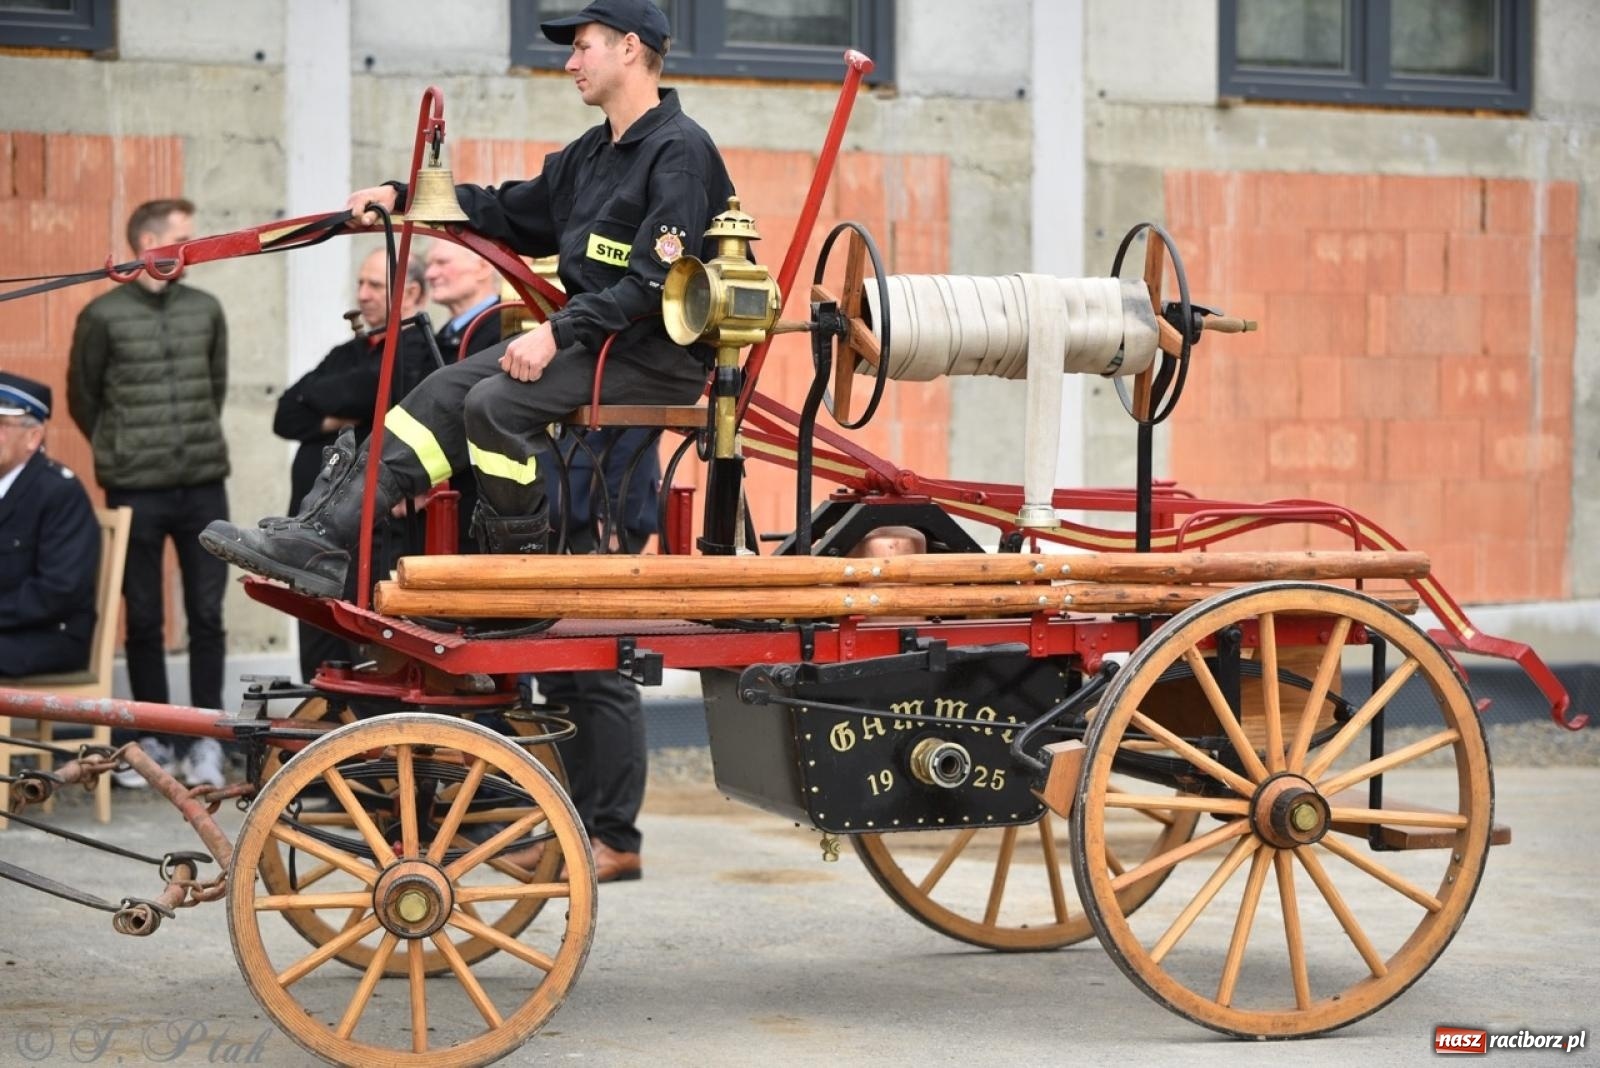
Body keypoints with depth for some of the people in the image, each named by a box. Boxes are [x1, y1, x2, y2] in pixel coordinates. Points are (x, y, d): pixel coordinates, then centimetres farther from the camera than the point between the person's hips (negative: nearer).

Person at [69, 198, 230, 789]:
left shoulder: (206, 310, 5)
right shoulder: (103, 316, -4)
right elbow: (82, 399, 6)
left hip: (203, 487, 3)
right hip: (135, 492, -2)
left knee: (207, 616, 2)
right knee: (144, 621, 5)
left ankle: (204, 740, 8)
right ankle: (157, 739, 16)